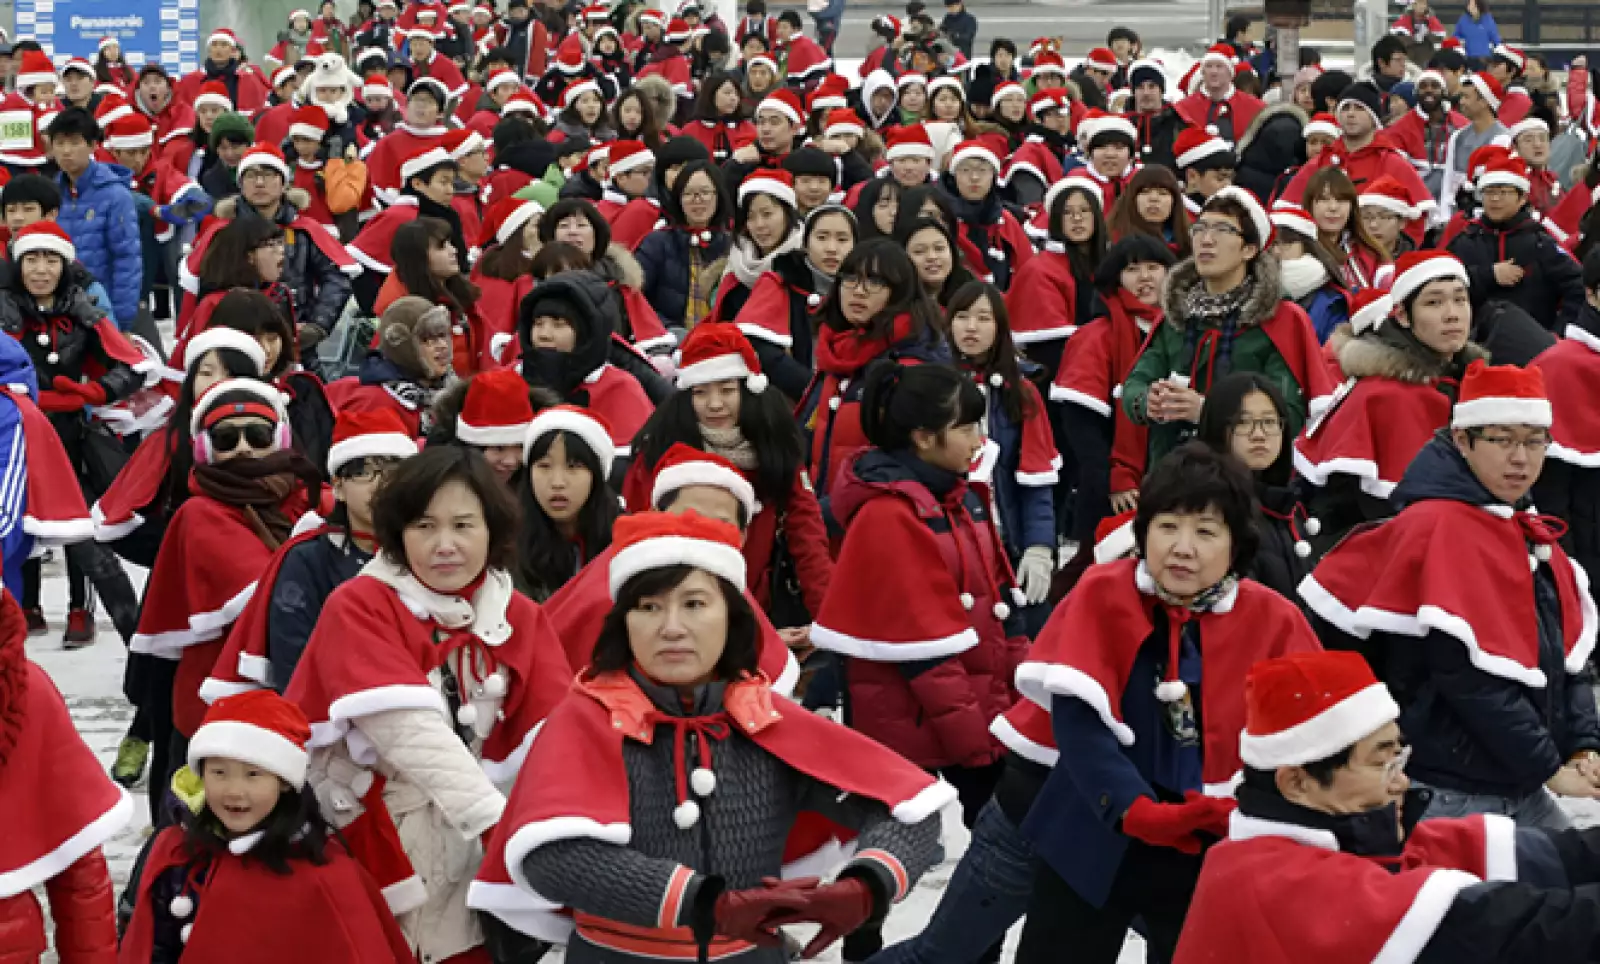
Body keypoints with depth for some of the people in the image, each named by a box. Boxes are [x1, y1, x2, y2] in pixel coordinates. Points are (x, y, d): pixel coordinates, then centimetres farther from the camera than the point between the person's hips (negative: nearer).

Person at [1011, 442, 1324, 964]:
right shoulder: (1102, 594, -8)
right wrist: (1132, 808, -27)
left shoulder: (1271, 620, -6)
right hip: (1094, 839, -1)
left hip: (1213, 854, 1)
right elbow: (1076, 714, -16)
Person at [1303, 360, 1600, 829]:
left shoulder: (1533, 537, 12)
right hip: (1451, 797, -8)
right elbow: (1469, 675, -21)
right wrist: (1547, 768, -15)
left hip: (1523, 791, 8)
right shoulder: (1441, 529, -15)